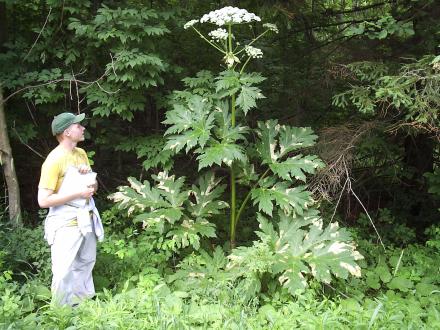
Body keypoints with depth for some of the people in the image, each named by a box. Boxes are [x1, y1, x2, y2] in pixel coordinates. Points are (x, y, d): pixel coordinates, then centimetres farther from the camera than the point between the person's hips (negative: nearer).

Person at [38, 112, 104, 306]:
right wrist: (78, 193, -19)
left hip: (86, 220, 8)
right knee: (64, 273, -5)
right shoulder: (54, 160, -16)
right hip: (66, 223, -8)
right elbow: (43, 200, -20)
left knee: (85, 268, 17)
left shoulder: (81, 153, 8)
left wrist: (89, 175, -7)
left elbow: (94, 187, 16)